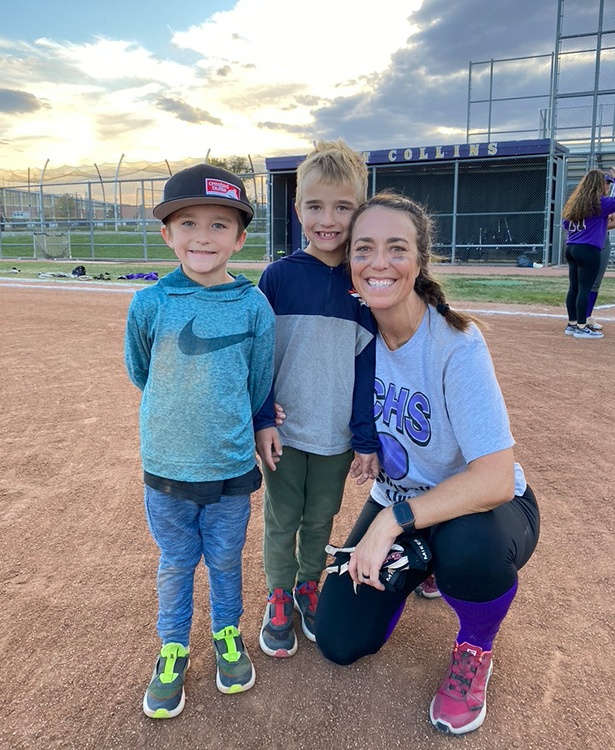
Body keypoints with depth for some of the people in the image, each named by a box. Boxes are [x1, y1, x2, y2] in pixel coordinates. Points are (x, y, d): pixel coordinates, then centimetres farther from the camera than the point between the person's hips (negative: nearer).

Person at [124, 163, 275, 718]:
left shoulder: (253, 306, -11)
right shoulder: (149, 304, -10)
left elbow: (259, 385, 1)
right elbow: (140, 374, 6)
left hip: (232, 465, 0)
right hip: (165, 465, 0)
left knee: (225, 559, 18)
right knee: (175, 563, 17)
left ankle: (228, 633, 44)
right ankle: (173, 649, 40)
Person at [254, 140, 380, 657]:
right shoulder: (279, 276, -8)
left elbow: (368, 366, -3)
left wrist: (367, 440, -3)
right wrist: (263, 420, -9)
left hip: (337, 434, 1)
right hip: (283, 430, -1)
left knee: (320, 519, 17)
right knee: (281, 521, 13)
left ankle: (309, 585, 42)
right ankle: (279, 598, 35)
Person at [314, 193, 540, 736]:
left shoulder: (456, 344, -27)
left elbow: (495, 478, -32)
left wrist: (394, 520, -33)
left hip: (480, 507, -4)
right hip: (397, 503, 5)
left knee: (468, 548, -40)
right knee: (341, 642, -2)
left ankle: (474, 649, -2)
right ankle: (424, 564, 27)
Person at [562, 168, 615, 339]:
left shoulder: (575, 202, 14)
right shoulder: (600, 203, -8)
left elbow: (566, 224, 20)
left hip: (571, 248, 8)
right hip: (588, 250, -8)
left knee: (574, 288, 10)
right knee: (585, 289, -5)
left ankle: (572, 324, 16)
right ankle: (581, 328, -3)